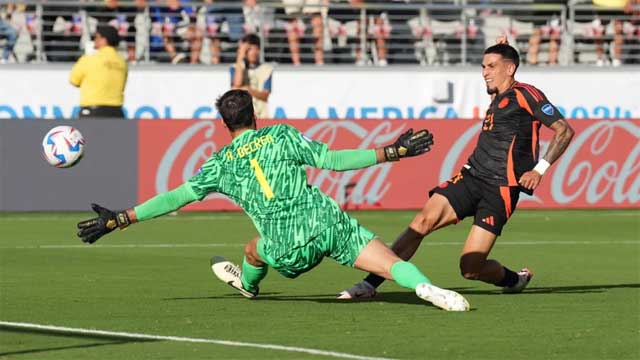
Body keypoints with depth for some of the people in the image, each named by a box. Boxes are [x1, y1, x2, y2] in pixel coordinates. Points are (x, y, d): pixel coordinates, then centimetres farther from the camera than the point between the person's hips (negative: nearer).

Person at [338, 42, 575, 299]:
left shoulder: (525, 94, -4)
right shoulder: (497, 97, 19)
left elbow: (564, 131, -7)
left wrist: (539, 170, -11)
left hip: (500, 189, -7)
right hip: (472, 176, 7)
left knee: (471, 268, -13)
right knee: (424, 220, -16)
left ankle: (514, 279, 21)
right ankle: (370, 283, -17)